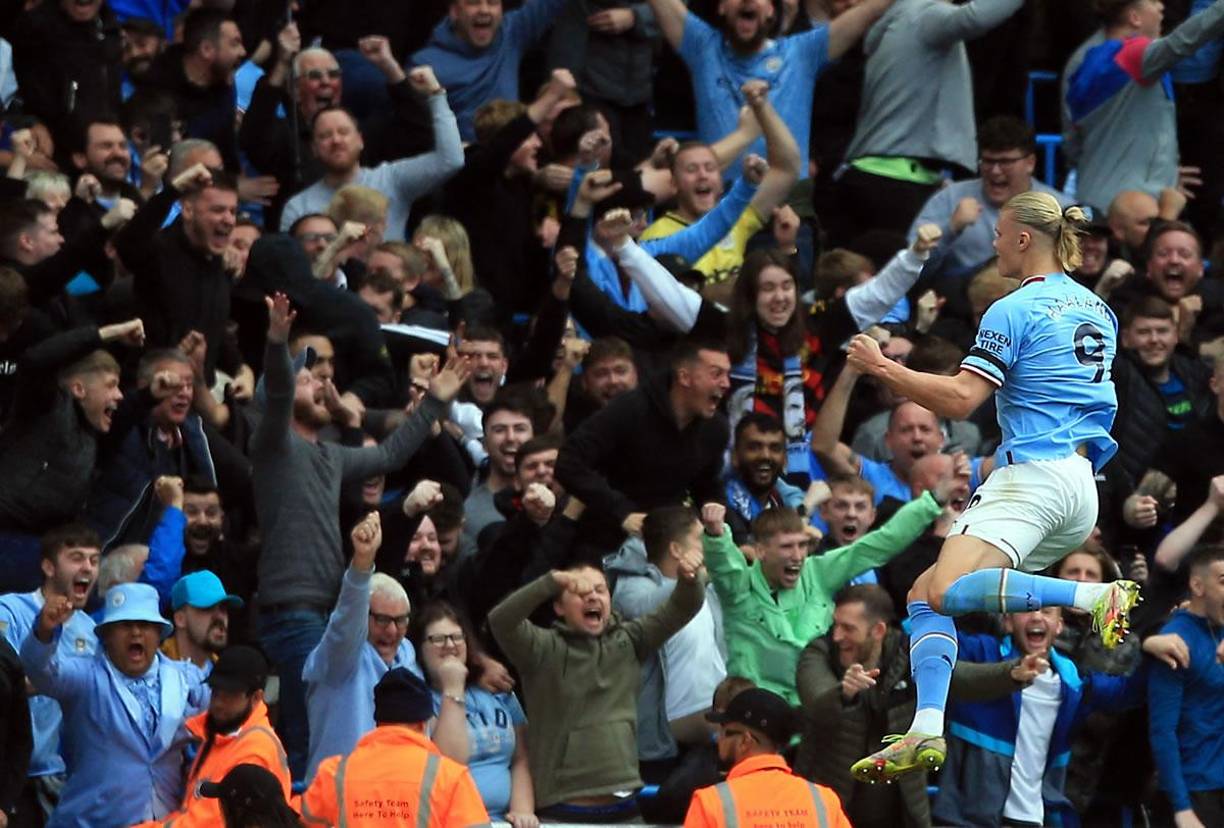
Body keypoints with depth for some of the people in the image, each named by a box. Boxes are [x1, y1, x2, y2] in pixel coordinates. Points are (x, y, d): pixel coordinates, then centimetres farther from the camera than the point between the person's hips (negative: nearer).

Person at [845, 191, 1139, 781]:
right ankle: (926, 733, -8)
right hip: (1082, 489, 9)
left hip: (1033, 473, -9)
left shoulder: (1014, 311, -7)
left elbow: (960, 400, -15)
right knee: (925, 593, 10)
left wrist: (882, 367, -5)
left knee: (948, 591, -28)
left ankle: (1098, 596, -32)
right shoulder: (1096, 308, 18)